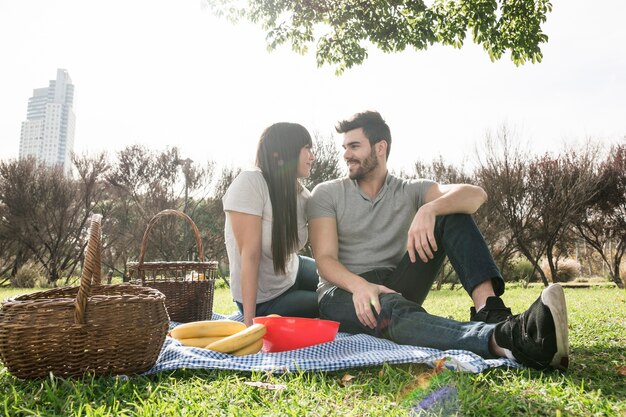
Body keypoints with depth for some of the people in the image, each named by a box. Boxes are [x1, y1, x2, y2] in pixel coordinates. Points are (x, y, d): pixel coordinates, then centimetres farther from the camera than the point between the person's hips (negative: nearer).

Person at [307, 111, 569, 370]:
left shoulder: (409, 191, 5)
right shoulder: (326, 194, 2)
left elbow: (475, 195, -12)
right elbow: (325, 260, -11)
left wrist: (429, 209, -33)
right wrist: (359, 285, -33)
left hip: (395, 287, 3)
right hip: (344, 293, -2)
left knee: (452, 214, -14)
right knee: (393, 309, -40)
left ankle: (490, 313, -35)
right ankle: (505, 339, -64)